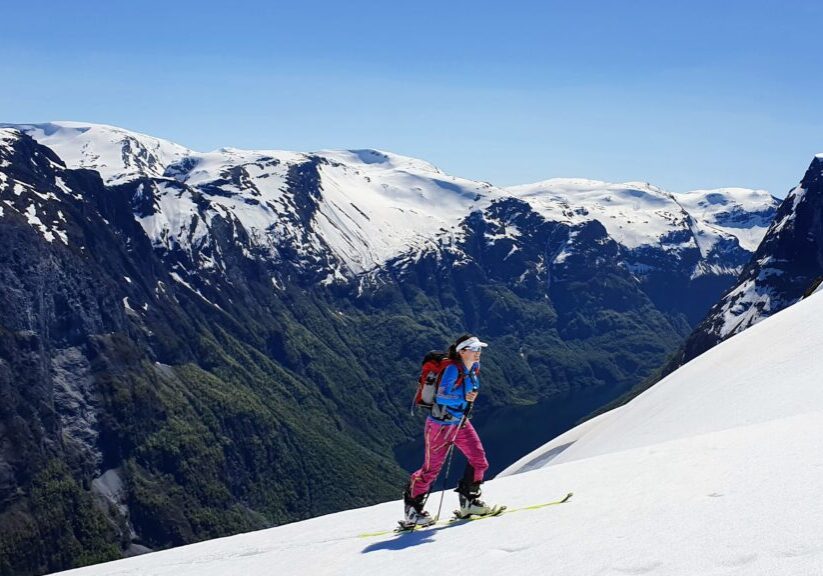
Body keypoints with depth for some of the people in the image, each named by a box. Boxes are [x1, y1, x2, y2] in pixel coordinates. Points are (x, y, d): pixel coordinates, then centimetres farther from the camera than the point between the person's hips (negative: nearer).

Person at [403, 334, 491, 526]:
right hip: (441, 424, -8)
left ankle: (468, 500, 18)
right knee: (432, 468, 0)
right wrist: (463, 398, -37)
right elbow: (441, 396, -28)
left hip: (461, 423, 8)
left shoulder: (474, 367, 2)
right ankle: (412, 508, 15)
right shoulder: (453, 369, -22)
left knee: (479, 459, 0)